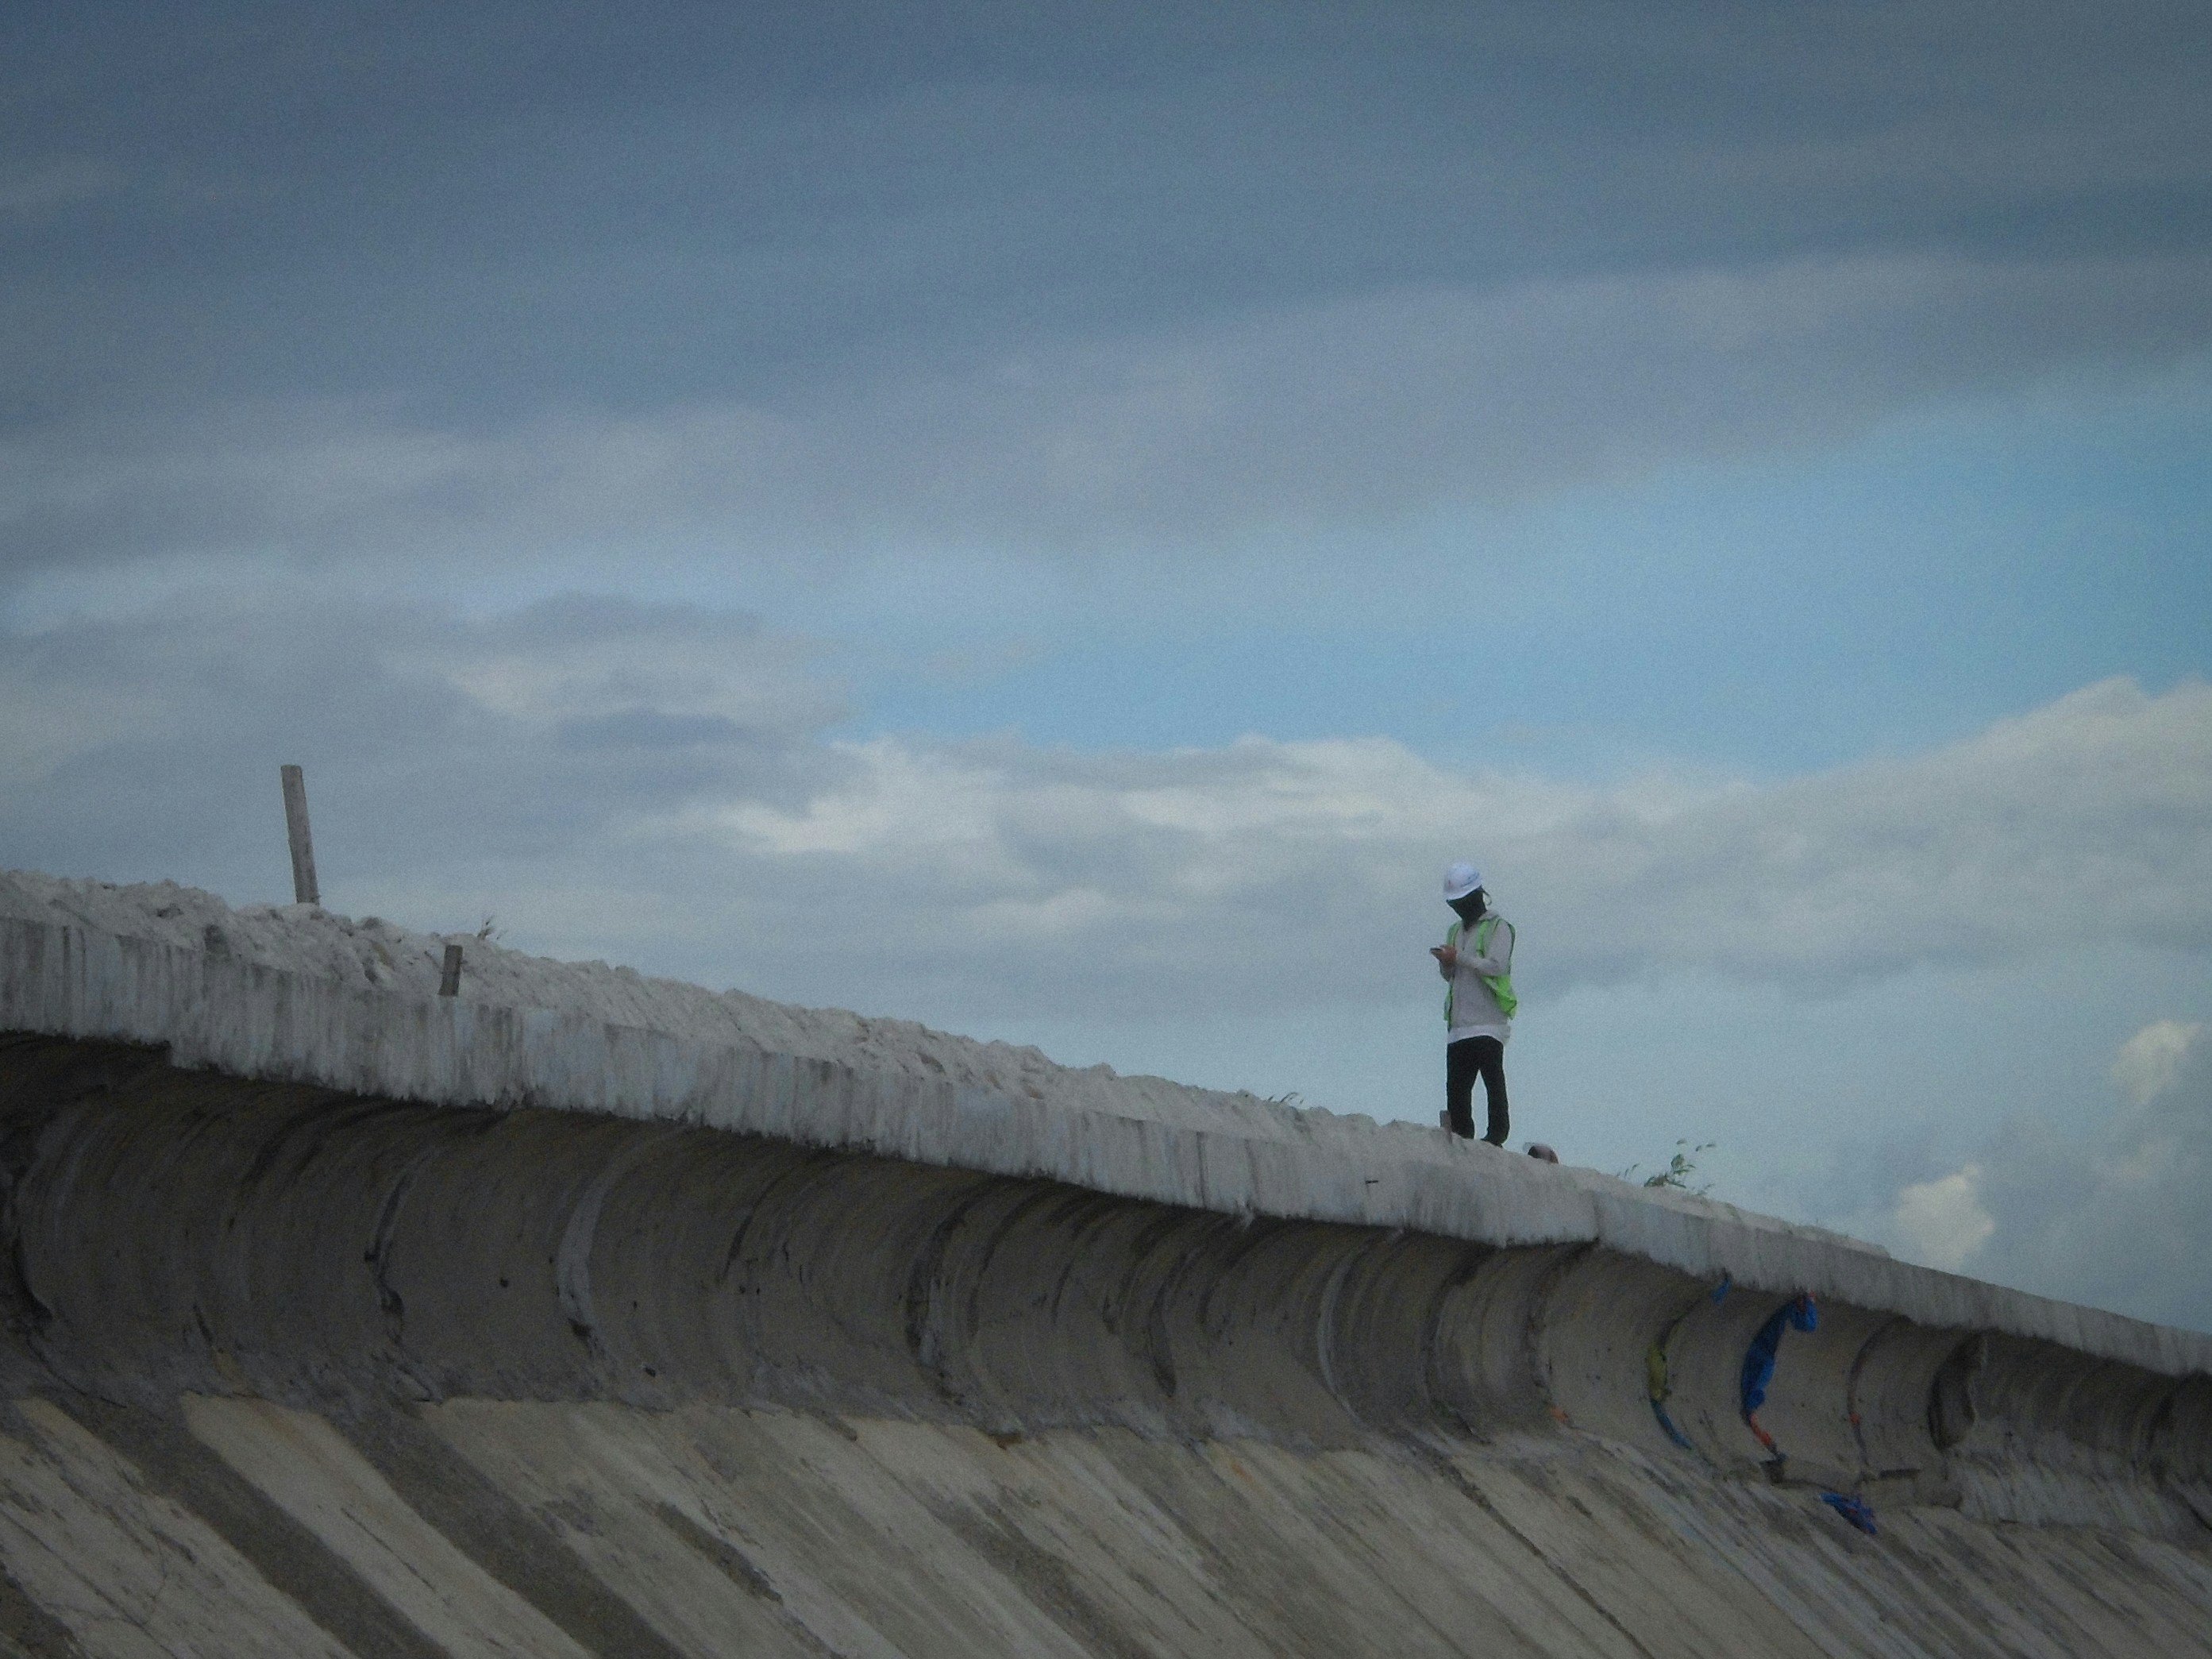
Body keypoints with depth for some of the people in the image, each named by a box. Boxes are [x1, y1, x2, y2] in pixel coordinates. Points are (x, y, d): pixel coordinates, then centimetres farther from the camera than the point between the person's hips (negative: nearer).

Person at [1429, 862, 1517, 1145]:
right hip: (1458, 1025, 7)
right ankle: (1461, 1138, 6)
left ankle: (1496, 1136, -8)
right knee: (1456, 1087, 3)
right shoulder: (1456, 930, 23)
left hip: (1488, 1023, -7)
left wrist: (1458, 957, -12)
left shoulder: (1497, 927, 0)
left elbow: (1497, 965, -14)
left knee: (1493, 1080, -8)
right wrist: (1446, 964, 1)